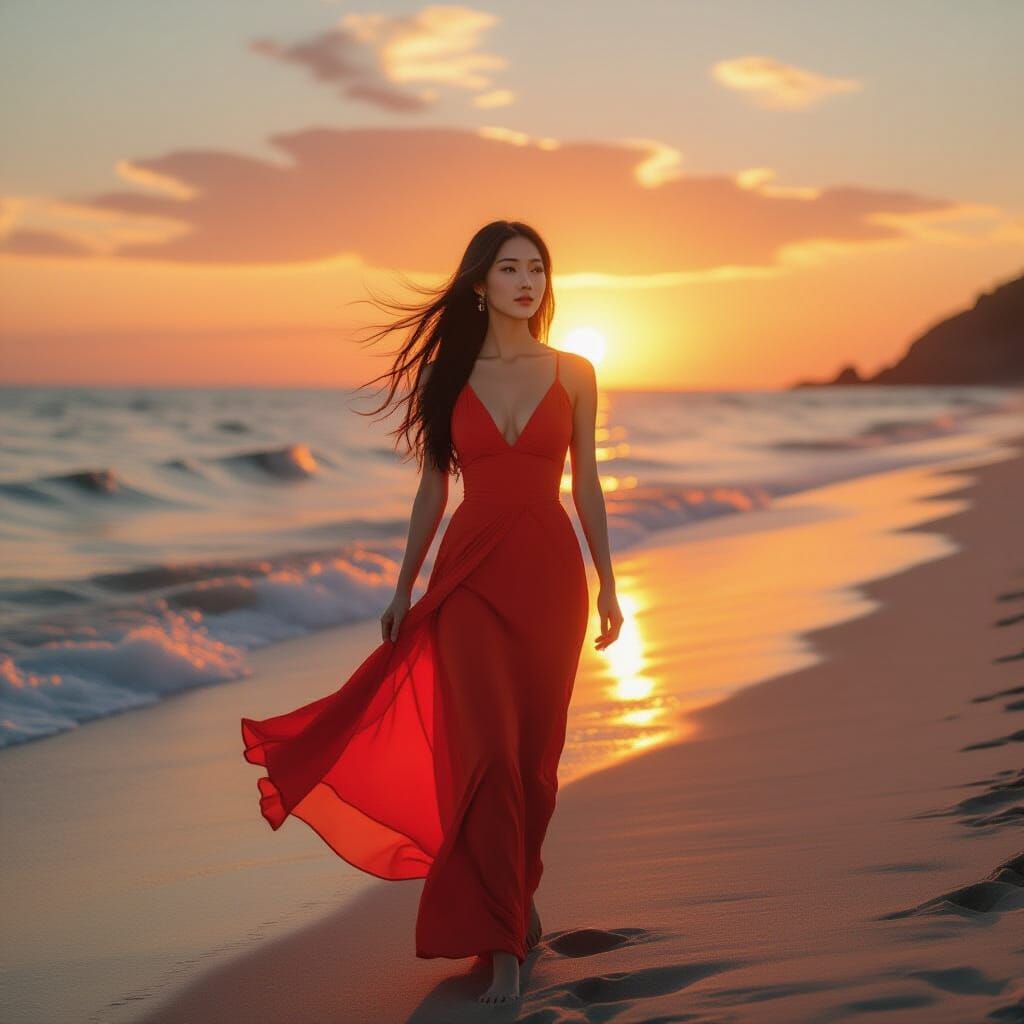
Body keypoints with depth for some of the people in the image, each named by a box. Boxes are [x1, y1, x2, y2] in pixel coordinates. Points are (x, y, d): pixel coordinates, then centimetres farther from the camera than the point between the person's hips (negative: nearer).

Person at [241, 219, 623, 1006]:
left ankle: (515, 895, 30)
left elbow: (587, 483, 6)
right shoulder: (449, 374, 4)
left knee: (535, 751, 6)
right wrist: (404, 588, 8)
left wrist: (607, 586, 4)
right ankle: (504, 940, -4)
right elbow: (434, 487, 8)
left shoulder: (573, 374, 4)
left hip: (549, 573, 1)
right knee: (486, 751, -10)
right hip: (470, 576, -1)